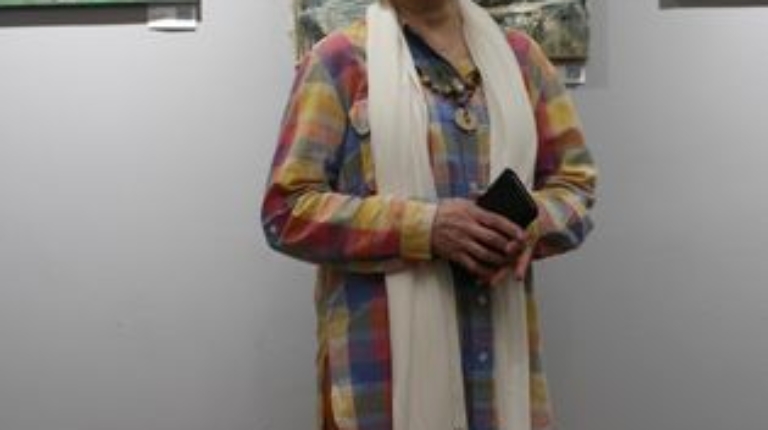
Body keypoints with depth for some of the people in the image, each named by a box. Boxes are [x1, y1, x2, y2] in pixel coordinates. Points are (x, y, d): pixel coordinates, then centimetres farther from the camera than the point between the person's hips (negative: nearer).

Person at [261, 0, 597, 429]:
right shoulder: (339, 60, -2)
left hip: (503, 346, 4)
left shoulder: (521, 55, 11)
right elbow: (288, 209, -7)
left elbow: (575, 184, 12)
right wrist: (424, 227, -18)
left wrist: (531, 225, -10)